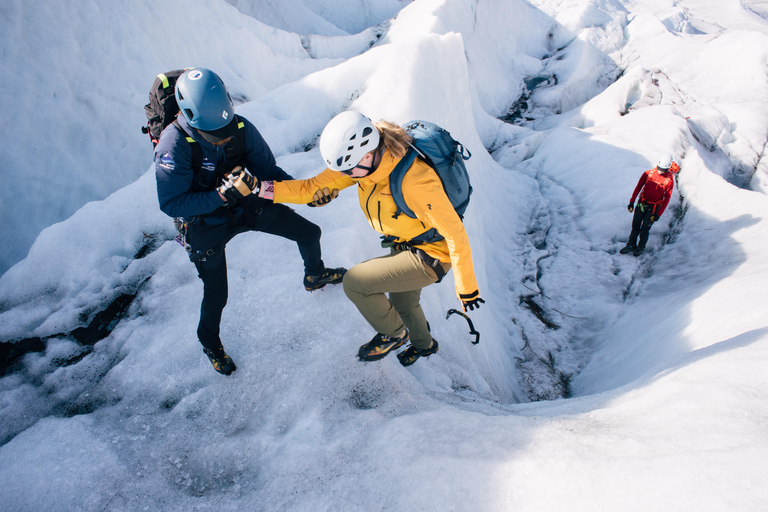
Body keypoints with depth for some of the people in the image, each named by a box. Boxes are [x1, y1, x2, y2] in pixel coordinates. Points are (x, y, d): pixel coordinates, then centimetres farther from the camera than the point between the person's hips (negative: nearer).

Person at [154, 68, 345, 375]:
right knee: (216, 294, 2)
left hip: (246, 204, 4)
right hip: (205, 222, -4)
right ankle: (209, 343, 36)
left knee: (309, 233, 9)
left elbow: (268, 169, -10)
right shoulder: (174, 145, -31)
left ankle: (315, 276, 44)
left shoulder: (241, 128, -20)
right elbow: (170, 203, -29)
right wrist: (223, 195, -39)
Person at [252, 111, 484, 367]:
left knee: (354, 282, -15)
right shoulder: (365, 161, -15)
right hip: (403, 247, 8)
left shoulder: (414, 182, -38)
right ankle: (424, 344, 62)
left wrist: (467, 289, -23)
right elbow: (314, 187, -8)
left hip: (430, 255, -8)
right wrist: (263, 189, -18)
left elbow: (455, 234, -30)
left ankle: (392, 334, 12)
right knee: (402, 303, 30)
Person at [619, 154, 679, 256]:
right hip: (642, 203, 3)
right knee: (635, 225, 9)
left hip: (654, 207, -3)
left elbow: (667, 198, -7)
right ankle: (631, 245, 26)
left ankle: (641, 247, 23)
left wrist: (658, 214, -10)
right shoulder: (648, 173, -8)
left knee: (644, 228, 1)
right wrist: (631, 202, -1)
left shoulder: (669, 180, -13)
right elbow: (638, 187, 1)